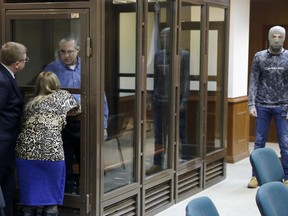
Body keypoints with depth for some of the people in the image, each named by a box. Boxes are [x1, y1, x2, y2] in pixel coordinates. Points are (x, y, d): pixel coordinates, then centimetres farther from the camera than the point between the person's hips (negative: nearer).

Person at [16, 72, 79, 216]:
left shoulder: (30, 103, 20)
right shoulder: (62, 95, 14)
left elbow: (25, 125, 21)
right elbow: (75, 110, 30)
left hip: (25, 152, 3)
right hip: (51, 153, -3)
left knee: (29, 201, 11)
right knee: (51, 199, 9)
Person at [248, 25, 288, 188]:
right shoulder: (259, 57, 2)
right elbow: (253, 82, 1)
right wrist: (252, 104, -7)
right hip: (262, 106, 1)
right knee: (259, 143, 7)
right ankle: (256, 176, 17)